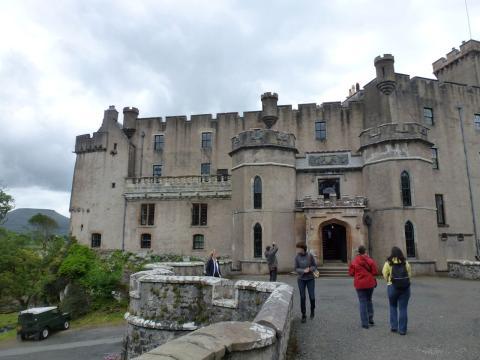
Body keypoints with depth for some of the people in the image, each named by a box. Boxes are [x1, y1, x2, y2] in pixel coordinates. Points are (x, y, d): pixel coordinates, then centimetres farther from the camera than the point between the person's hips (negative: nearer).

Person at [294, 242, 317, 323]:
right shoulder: (297, 257, -7)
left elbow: (315, 266, -4)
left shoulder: (310, 256, -12)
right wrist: (303, 271, -24)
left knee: (312, 297, 0)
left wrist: (309, 269, -25)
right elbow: (296, 269, -5)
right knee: (302, 297, 0)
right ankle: (304, 315, 16)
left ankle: (312, 309, 31)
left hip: (310, 279, -1)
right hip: (301, 279, 1)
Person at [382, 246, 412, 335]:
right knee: (403, 308, 7)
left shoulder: (388, 263, -6)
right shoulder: (405, 262, 1)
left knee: (393, 306, 17)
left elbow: (385, 274, -5)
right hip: (405, 287, 1)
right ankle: (402, 329, 11)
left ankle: (394, 326, 18)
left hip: (392, 287, -1)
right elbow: (409, 274, 2)